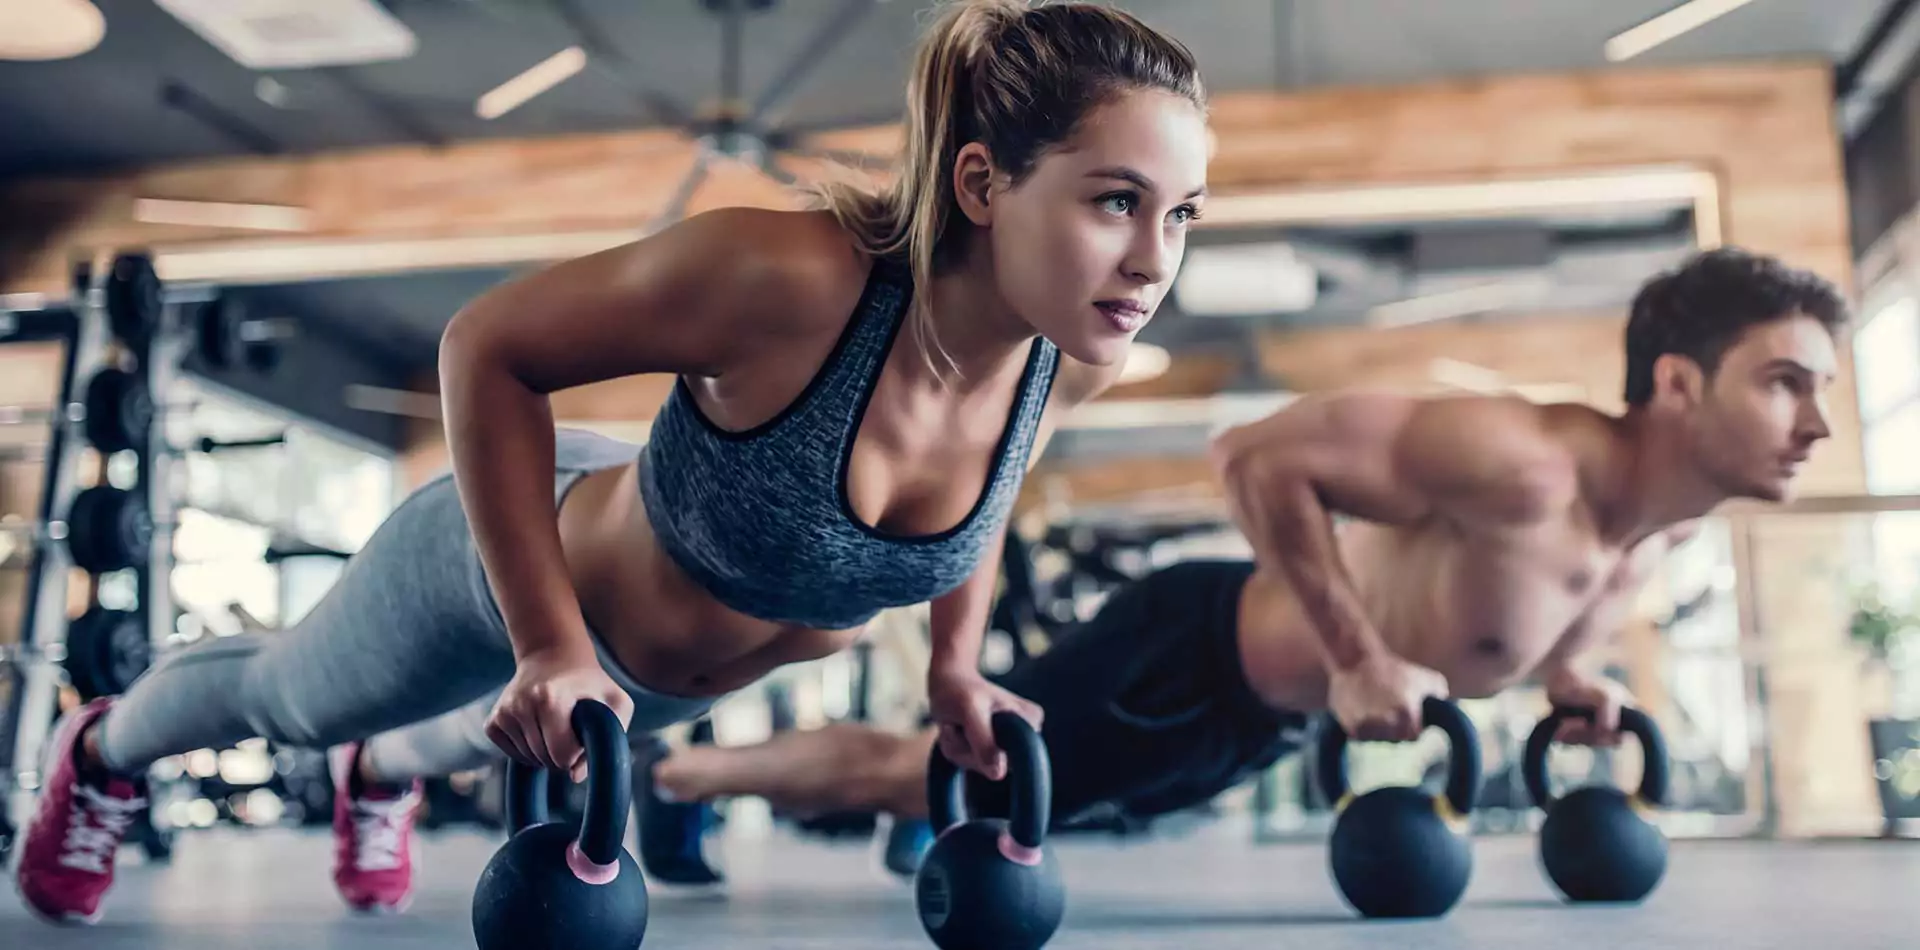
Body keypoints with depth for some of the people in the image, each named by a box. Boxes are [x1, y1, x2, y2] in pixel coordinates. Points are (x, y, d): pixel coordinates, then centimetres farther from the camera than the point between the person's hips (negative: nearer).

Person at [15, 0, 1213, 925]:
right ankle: (102, 752, 63)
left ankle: (382, 777, 74)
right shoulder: (786, 278, -44)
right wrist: (551, 649, -32)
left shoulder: (1075, 361, -26)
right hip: (512, 565, -4)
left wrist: (956, 664, -1)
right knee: (289, 696, 28)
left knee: (488, 739, 38)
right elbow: (488, 346, -30)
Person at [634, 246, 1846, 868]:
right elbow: (1258, 453, -32)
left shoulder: (1677, 519, -4)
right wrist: (1355, 658, -31)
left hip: (1266, 712, 8)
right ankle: (663, 771, 24)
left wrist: (1564, 666, 1)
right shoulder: (1522, 465, -34)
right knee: (908, 772, 4)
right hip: (1197, 657, -8)